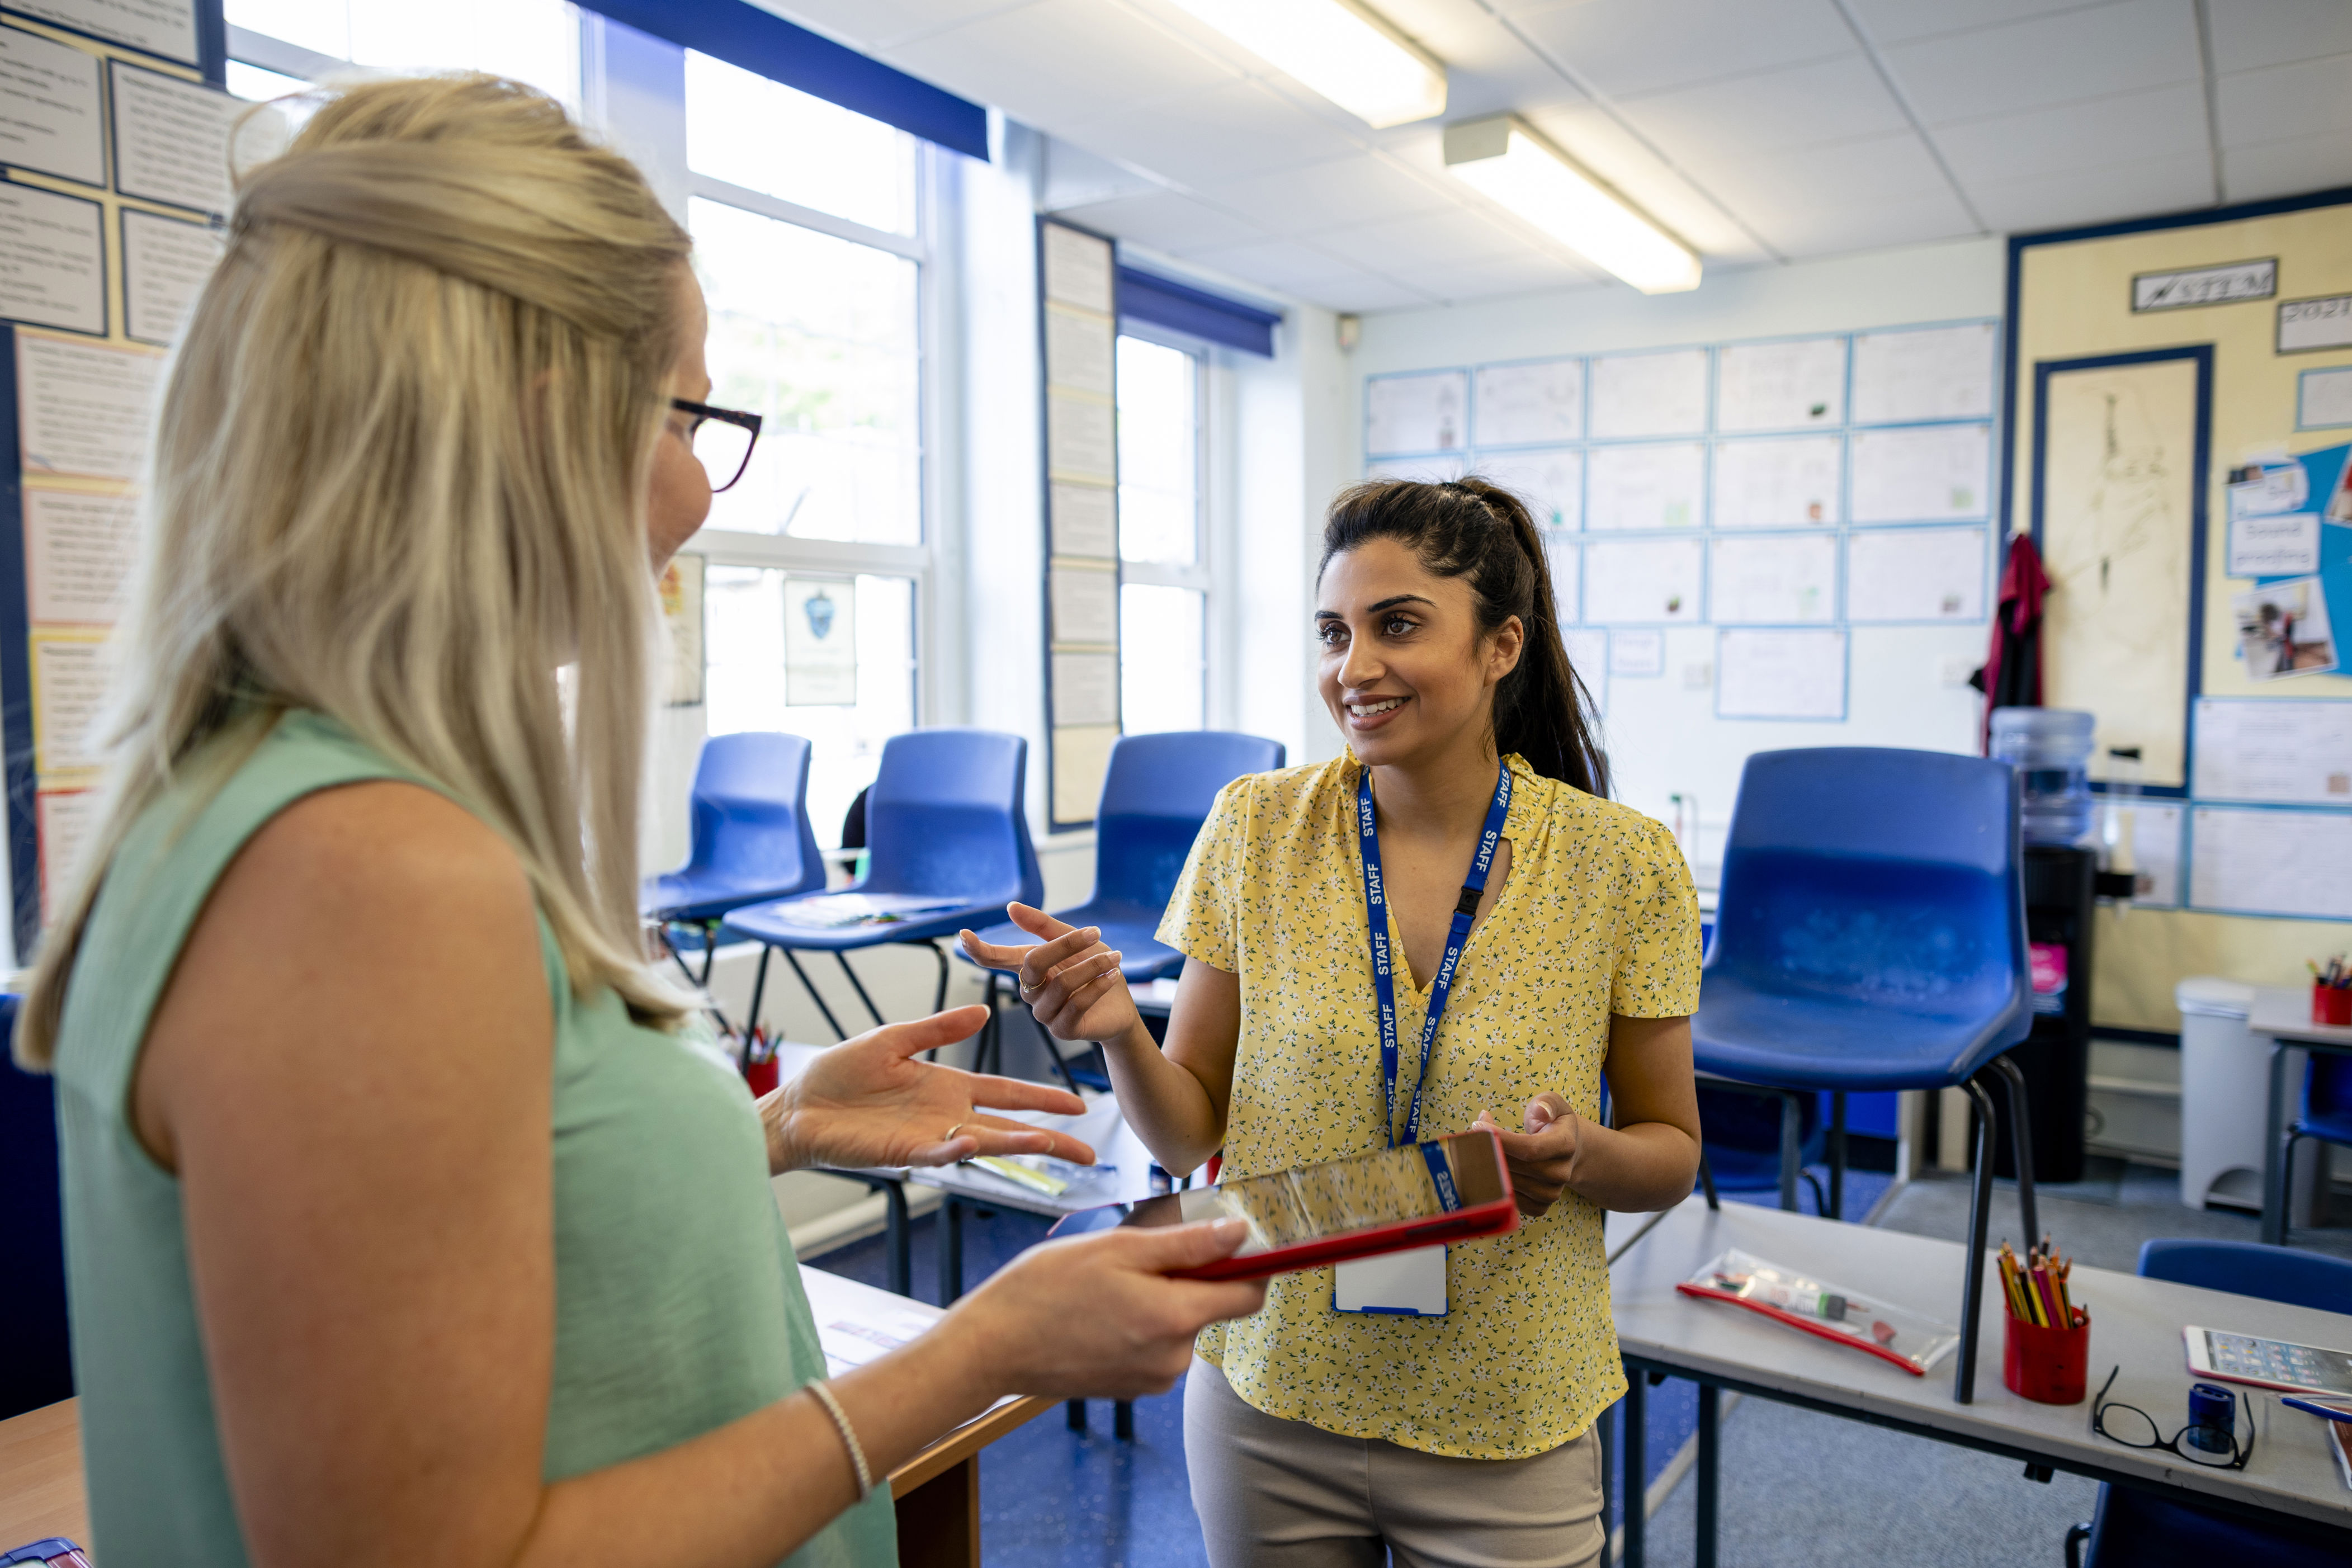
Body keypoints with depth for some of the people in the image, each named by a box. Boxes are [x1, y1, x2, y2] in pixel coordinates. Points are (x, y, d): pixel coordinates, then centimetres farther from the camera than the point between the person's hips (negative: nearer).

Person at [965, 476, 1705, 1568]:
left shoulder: (1623, 862, -11)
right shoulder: (1254, 830, -8)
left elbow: (1670, 1151, 0)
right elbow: (1190, 1132, -3)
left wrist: (1583, 1155, -21)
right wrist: (1119, 1034, -23)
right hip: (1267, 1405, 1)